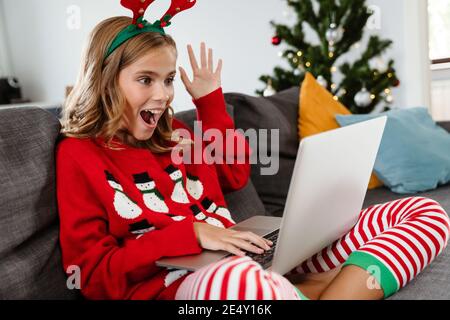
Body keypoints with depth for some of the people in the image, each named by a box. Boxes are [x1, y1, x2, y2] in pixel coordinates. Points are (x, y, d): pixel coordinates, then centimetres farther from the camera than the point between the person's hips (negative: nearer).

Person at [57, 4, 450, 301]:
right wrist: (190, 233, -18)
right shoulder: (79, 155, 1)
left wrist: (210, 100, 18)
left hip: (246, 257, 7)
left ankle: (328, 292, -25)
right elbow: (94, 275, -5)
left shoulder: (170, 131, 19)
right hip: (170, 280, -6)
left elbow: (235, 174, 25)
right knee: (237, 278, -49)